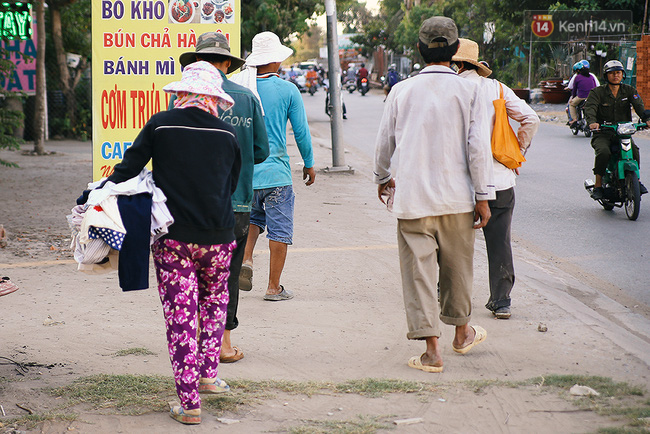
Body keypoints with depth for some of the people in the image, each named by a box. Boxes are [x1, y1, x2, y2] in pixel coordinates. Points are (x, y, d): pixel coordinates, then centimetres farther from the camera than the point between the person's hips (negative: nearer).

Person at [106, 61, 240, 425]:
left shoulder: (160, 125, -3)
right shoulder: (227, 134, 3)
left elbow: (127, 170, -3)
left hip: (173, 236, -2)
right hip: (218, 237, 2)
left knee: (181, 316, 1)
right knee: (214, 301, 26)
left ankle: (189, 402, 0)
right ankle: (208, 374, 25)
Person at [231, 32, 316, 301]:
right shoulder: (287, 91, -8)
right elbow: (301, 131, -2)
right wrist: (309, 164, 12)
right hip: (275, 172, -4)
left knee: (252, 216, 25)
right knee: (279, 228, 4)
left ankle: (245, 259, 1)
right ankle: (274, 288, 5)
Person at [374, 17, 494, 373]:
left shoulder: (402, 91, 1)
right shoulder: (467, 90, -5)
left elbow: (385, 142, 9)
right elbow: (478, 146, -8)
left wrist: (382, 178, 27)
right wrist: (483, 196, -2)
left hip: (412, 197, 0)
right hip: (456, 197, 0)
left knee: (419, 270, 2)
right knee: (457, 267, 17)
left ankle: (432, 349, -3)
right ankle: (462, 332, 34)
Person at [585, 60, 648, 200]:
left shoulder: (629, 91, 10)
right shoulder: (597, 92, 2)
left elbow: (639, 106, -5)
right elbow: (589, 108, -14)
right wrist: (592, 122, -36)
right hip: (602, 134, -2)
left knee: (634, 150, -27)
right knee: (603, 152, -32)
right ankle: (598, 185, -19)